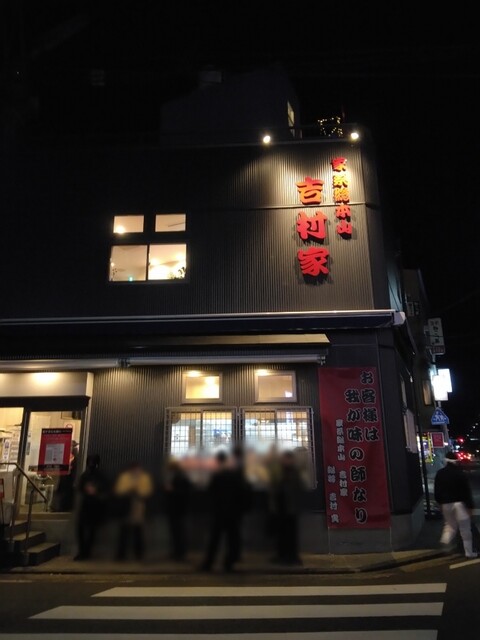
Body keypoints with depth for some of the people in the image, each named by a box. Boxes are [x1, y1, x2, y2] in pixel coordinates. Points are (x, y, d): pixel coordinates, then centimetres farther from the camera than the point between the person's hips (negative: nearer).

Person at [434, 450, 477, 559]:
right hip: (459, 503, -4)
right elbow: (467, 491, -11)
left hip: (446, 503, 4)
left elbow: (436, 490, 9)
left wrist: (439, 502, 21)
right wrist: (470, 506, -4)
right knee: (465, 529, 7)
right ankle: (469, 552, 13)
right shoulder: (461, 473, -12)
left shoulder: (440, 473, 2)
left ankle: (445, 540, -1)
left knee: (450, 524, 21)